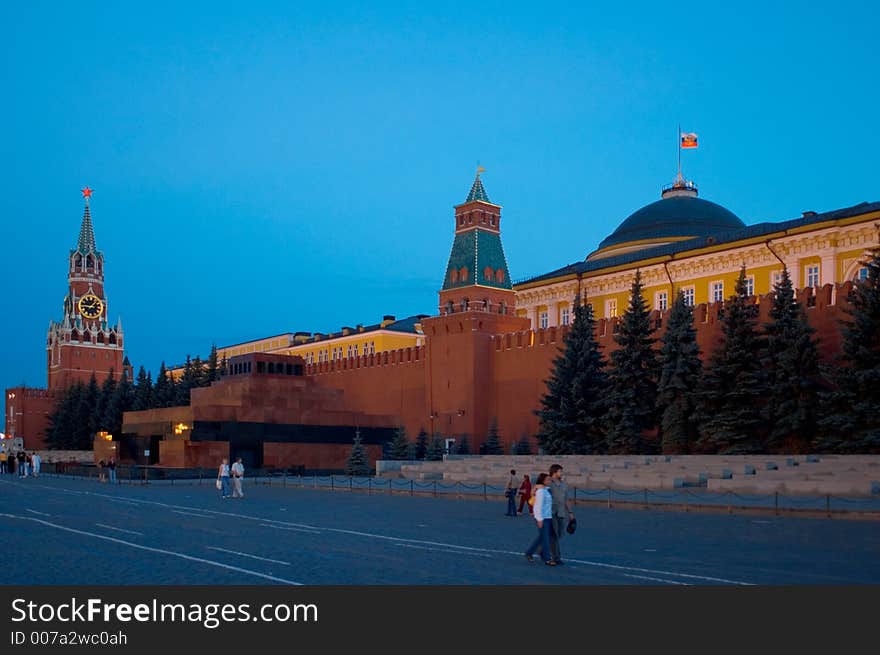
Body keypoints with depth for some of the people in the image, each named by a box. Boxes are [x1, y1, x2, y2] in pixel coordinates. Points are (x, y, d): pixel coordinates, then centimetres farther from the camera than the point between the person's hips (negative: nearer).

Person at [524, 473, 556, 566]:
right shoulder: (540, 491, -14)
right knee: (545, 538, -3)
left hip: (548, 517, 9)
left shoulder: (546, 490, 12)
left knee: (541, 537, 14)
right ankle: (547, 559, 3)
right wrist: (540, 519, -20)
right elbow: (538, 506, -18)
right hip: (542, 518, -9)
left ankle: (529, 553, 26)